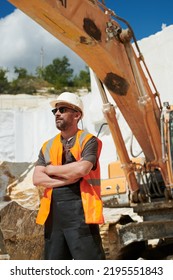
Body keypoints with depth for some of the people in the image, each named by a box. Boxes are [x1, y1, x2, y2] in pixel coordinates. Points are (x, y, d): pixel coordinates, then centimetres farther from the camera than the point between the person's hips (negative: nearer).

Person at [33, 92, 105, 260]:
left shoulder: (88, 141, -1)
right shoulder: (48, 146, 15)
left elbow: (82, 169, -19)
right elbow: (37, 179, 3)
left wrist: (51, 169, -4)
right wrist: (69, 178, -11)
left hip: (80, 213, -6)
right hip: (53, 213, 6)